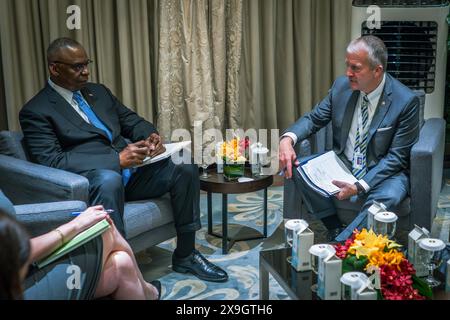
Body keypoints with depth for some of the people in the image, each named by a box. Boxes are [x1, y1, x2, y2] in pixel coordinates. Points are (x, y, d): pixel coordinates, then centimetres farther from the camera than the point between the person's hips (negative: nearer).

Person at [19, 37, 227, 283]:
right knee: (109, 179, -39)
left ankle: (185, 256, 2)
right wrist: (117, 160, -24)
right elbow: (52, 161, -16)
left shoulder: (98, 92, 18)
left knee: (185, 168, -11)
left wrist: (151, 135, -5)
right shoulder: (35, 112, -4)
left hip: (130, 170, 7)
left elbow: (132, 121, 21)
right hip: (90, 180, -7)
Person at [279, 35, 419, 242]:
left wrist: (360, 186, -27)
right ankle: (335, 228, -8)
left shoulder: (406, 101, -17)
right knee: (296, 168, -18)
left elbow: (396, 157, -16)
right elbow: (313, 119, 4)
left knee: (388, 197, -37)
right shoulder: (341, 86, -4)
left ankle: (339, 244, -22)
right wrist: (287, 138, -19)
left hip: (383, 171, -4)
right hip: (341, 163, 5)